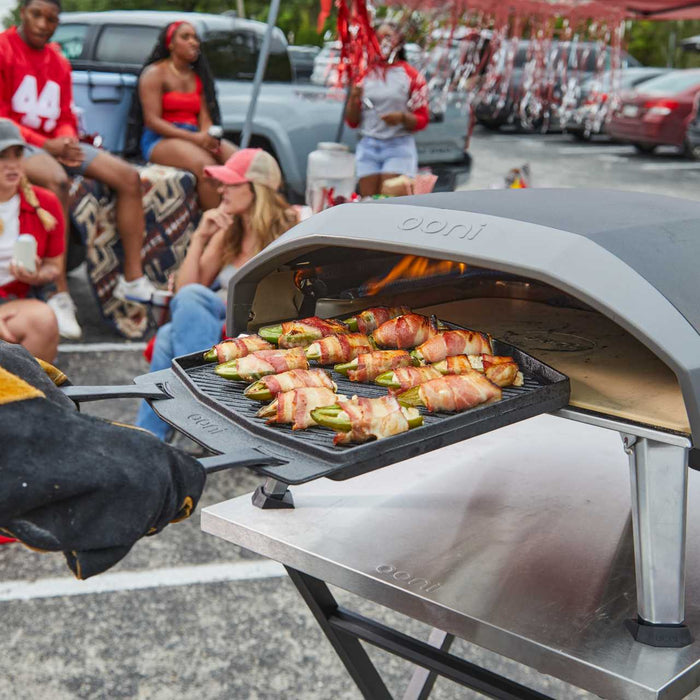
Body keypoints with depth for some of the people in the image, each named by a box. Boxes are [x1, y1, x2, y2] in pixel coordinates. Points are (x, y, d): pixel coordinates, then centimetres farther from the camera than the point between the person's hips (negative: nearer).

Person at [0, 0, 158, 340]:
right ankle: (60, 296, -41)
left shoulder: (58, 62, 15)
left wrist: (68, 142, -8)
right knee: (56, 180, -40)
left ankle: (132, 279, -5)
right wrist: (46, 145, -19)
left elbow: (66, 118, 16)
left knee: (128, 176, -5)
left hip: (55, 144, 8)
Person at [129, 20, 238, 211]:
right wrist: (194, 138, -19)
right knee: (206, 165, -35)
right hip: (159, 141, -6)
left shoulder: (197, 76, 21)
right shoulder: (155, 73, 2)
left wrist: (207, 137, -12)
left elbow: (205, 118, 14)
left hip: (194, 137, 6)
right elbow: (152, 121, -8)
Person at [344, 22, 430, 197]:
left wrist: (402, 117, -18)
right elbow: (352, 122, 14)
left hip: (399, 147, -3)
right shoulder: (364, 74, 15)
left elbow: (422, 120, 2)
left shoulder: (411, 76, 5)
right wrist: (354, 97, -5)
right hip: (368, 146, 3)